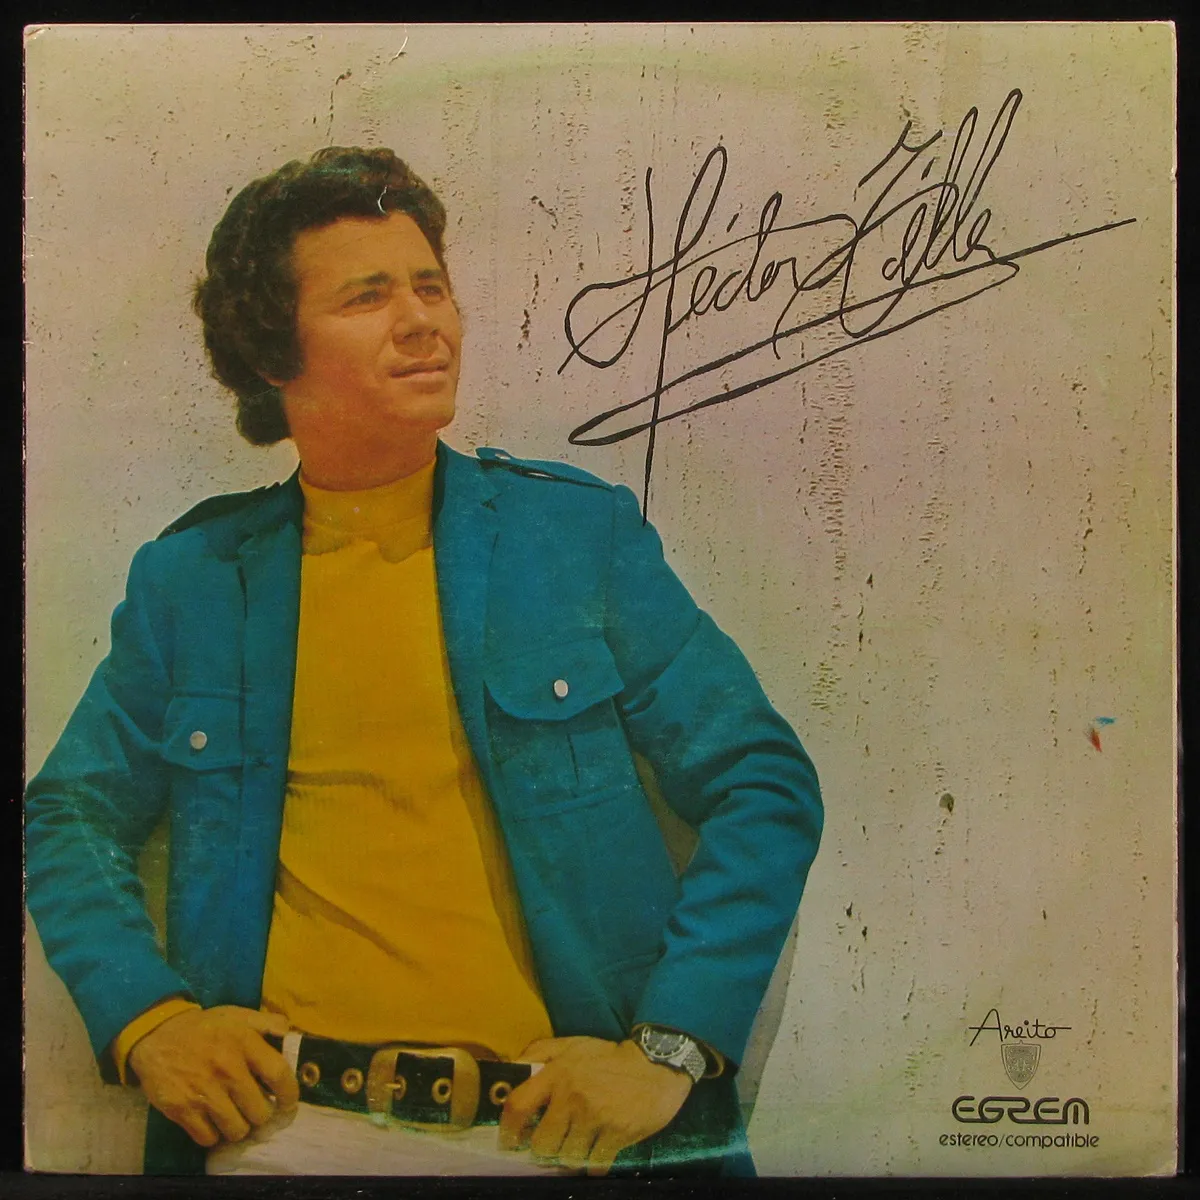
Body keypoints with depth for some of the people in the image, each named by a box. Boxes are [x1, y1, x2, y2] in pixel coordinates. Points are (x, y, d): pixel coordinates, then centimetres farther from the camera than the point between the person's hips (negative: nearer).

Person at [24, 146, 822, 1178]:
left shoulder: (583, 530, 2)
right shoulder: (189, 579, 7)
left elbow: (766, 789, 1)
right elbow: (70, 817, 16)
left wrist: (671, 1046, -8)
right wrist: (146, 1018, 0)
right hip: (287, 1124, 1)